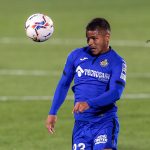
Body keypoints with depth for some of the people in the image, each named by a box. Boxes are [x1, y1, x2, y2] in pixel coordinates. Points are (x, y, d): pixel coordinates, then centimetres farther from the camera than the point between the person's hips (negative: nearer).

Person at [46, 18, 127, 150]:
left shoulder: (117, 62, -3)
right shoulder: (76, 56, 8)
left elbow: (116, 92, -16)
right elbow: (64, 85, 18)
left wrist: (89, 103, -29)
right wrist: (52, 113, 15)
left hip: (105, 121, -4)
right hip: (81, 123, 4)